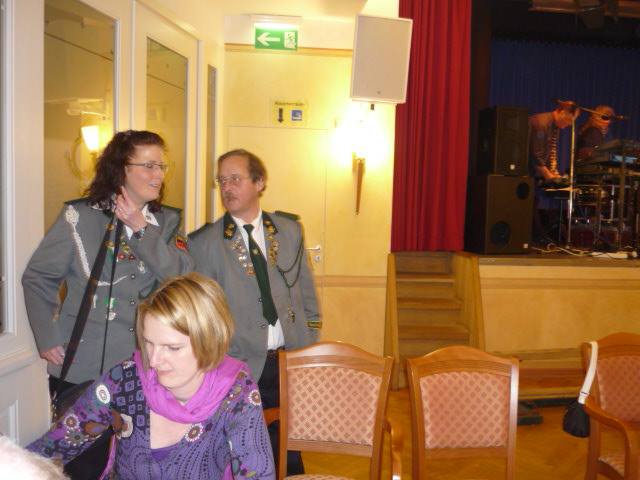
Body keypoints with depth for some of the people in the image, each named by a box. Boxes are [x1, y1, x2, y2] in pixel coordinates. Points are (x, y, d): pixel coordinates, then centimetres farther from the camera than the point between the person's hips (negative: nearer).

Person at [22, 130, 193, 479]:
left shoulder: (167, 222, 6)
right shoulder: (79, 217, -4)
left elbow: (182, 277, -10)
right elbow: (37, 279, 1)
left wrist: (141, 228, -16)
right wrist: (47, 339, -6)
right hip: (82, 370, -2)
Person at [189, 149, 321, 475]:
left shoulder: (290, 230, 6)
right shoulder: (204, 243, -3)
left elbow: (306, 293, 10)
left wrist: (311, 349, 6)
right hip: (241, 368, -2)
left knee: (290, 453, 12)